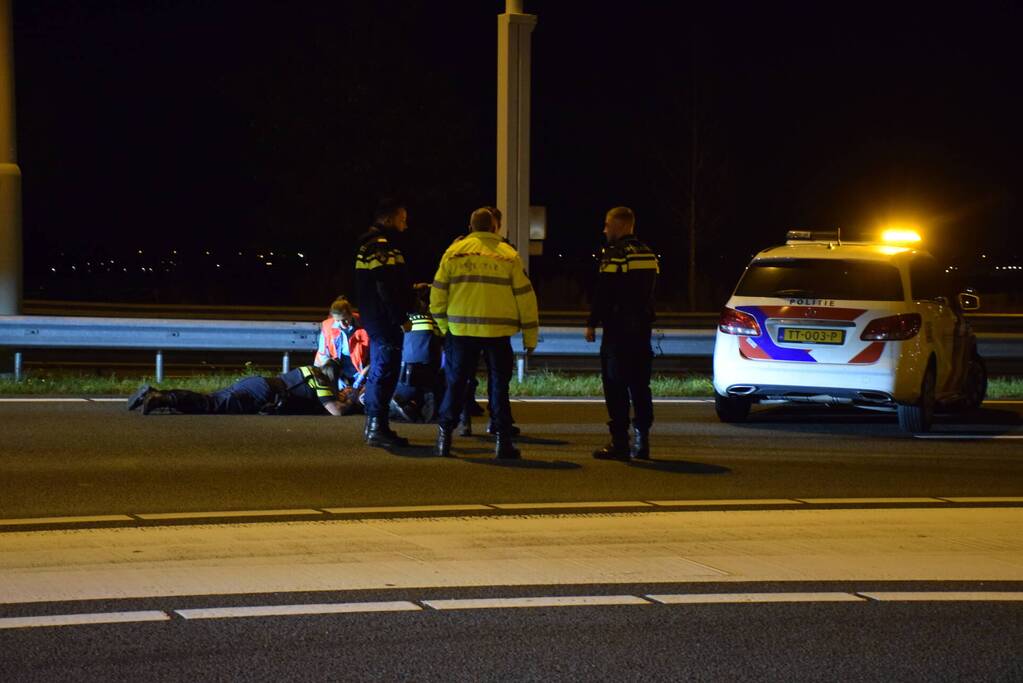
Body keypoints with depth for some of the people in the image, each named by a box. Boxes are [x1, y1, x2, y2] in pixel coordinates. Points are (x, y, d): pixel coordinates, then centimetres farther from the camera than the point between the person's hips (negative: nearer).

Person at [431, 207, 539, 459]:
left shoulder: (454, 252, 4)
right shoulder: (508, 255, 1)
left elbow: (438, 294, 6)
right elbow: (524, 296, 2)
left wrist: (444, 325, 19)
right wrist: (530, 336, 9)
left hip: (461, 330, 1)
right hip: (498, 332, -1)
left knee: (456, 384, 9)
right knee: (499, 386, 8)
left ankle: (444, 438, 5)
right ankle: (503, 441, 5)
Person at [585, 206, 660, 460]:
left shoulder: (615, 254, -12)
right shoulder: (648, 254, 13)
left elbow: (602, 294, -15)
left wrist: (592, 324, -10)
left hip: (618, 329, -7)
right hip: (642, 329, 7)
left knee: (616, 385, -4)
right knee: (639, 385, 10)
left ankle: (619, 443, -7)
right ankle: (641, 442, 9)